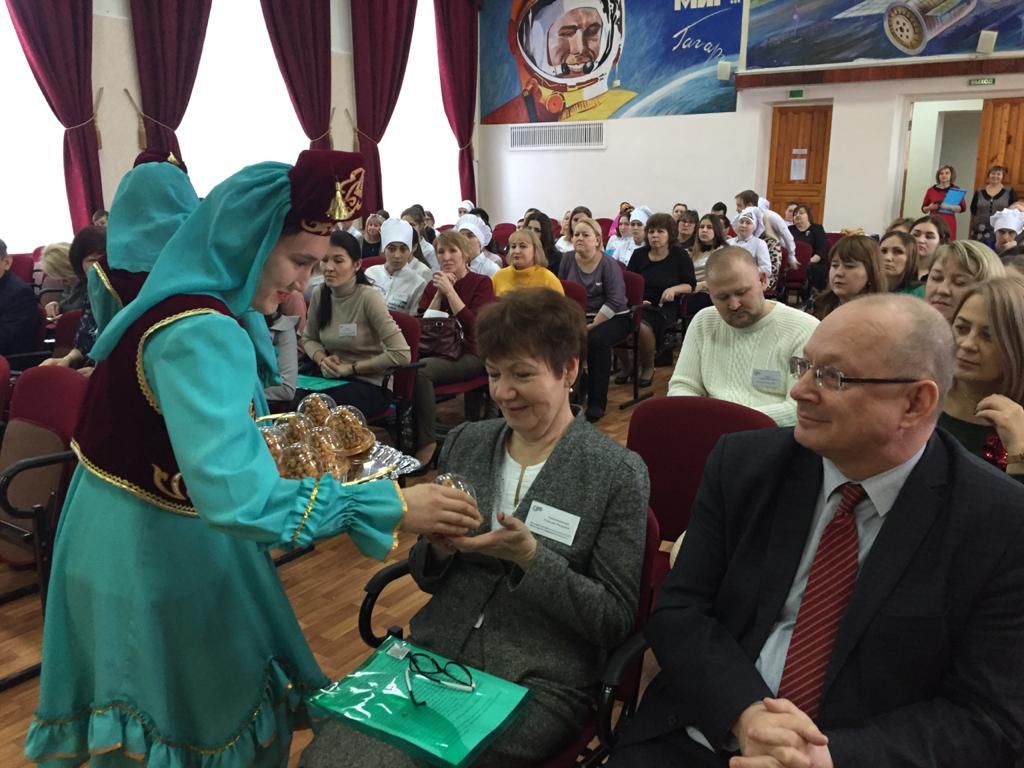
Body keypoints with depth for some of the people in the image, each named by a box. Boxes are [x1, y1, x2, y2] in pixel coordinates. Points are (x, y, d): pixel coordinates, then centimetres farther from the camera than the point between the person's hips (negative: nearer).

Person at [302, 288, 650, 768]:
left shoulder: (618, 474, -9)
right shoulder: (463, 443, 4)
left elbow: (618, 620, -7)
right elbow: (428, 578, 12)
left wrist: (530, 557, -20)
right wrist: (439, 547, -11)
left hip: (539, 684, -4)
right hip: (432, 656, 4)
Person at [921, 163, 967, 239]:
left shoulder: (956, 190, 6)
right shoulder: (931, 190, 10)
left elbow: (963, 208, -2)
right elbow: (923, 209, 15)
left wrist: (949, 207, -17)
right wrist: (930, 207, -7)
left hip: (948, 224, -2)